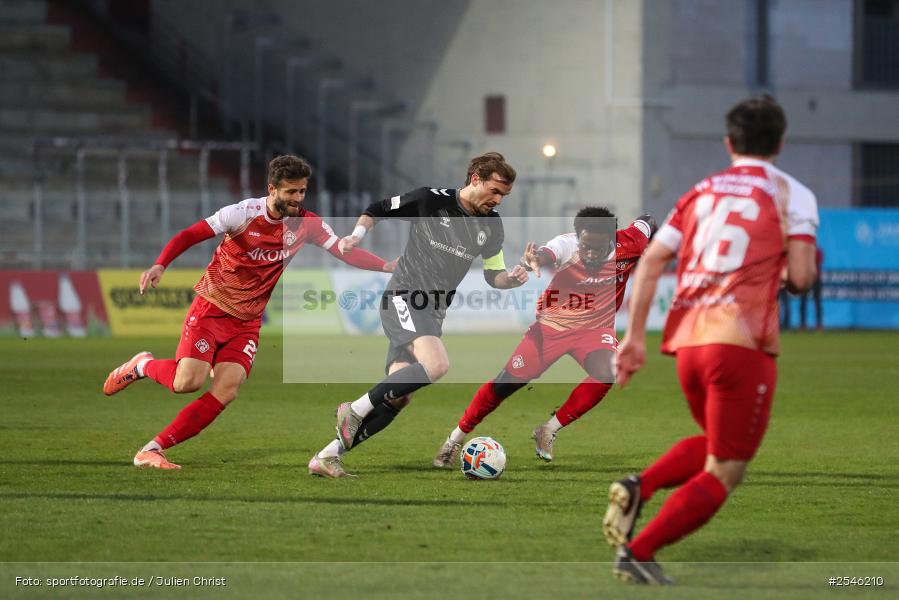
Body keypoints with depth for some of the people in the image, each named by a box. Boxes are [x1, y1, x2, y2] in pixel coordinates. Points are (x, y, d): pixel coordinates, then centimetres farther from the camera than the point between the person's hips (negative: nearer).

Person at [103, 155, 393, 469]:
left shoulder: (307, 224, -2)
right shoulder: (244, 213, -14)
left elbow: (347, 252, -1)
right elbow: (189, 235, -12)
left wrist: (388, 266, -15)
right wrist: (160, 265, -26)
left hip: (247, 322, 4)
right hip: (211, 309, -4)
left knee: (226, 391, -15)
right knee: (188, 382, -20)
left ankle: (152, 450, -9)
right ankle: (142, 365, 15)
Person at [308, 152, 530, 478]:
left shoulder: (491, 226, 8)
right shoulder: (431, 200, -8)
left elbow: (493, 275, 16)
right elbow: (377, 209, 4)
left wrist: (512, 278, -5)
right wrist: (358, 235, -13)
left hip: (433, 312, 6)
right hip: (403, 297, -6)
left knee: (398, 398, -3)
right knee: (436, 365, -31)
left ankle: (327, 457, 4)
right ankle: (356, 409, -17)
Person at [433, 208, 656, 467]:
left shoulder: (626, 246, -18)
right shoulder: (566, 244, -26)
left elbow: (647, 222, 4)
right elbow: (545, 254, -51)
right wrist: (532, 260, -72)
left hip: (595, 327, 1)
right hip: (551, 325, -1)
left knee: (605, 375, -29)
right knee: (507, 382, -1)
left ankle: (549, 431, -11)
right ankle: (457, 437, 18)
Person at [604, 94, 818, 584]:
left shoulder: (700, 193, 17)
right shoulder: (791, 194, 4)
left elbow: (650, 261, 8)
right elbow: (800, 277, -7)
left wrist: (635, 336, 8)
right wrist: (801, 272, 17)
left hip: (687, 341, 6)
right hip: (741, 342, -6)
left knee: (715, 447, 26)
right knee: (722, 475, 2)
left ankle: (639, 488, 1)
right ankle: (639, 552, -11)